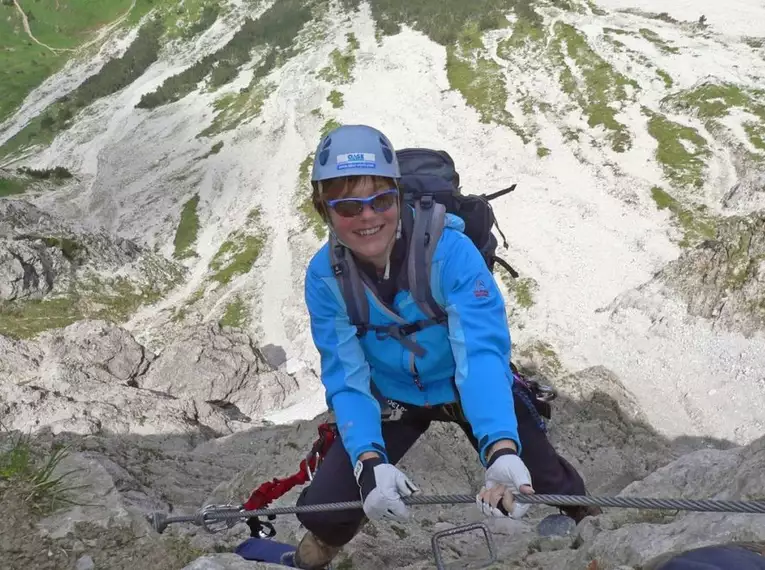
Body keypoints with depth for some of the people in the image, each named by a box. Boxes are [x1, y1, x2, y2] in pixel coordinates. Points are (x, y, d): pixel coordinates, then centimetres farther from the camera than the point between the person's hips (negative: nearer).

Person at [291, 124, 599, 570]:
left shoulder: (451, 250, -31)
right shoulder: (325, 276, -22)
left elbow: (482, 352, -39)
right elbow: (347, 378, -21)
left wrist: (501, 450, -55)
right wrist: (368, 462, -39)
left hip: (467, 387, -1)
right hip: (392, 397, 1)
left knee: (549, 487, -4)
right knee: (321, 510, -11)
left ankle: (588, 521, 35)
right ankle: (335, 533, 28)